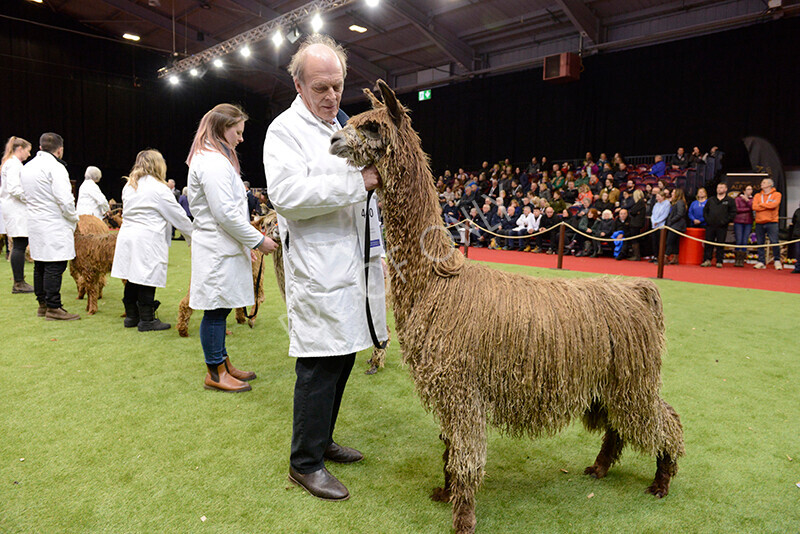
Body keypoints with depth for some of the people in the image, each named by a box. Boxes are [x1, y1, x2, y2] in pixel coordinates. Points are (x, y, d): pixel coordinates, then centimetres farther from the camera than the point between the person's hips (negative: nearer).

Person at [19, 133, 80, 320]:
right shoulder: (55, 167, -13)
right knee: (55, 266, -6)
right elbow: (65, 199, -19)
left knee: (40, 265, 14)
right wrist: (74, 218, -5)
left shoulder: (27, 167, 14)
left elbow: (26, 197, 18)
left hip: (34, 223, 9)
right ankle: (53, 308, -4)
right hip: (54, 225, -9)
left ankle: (42, 304, 23)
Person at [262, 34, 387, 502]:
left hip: (354, 262, 8)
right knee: (319, 365, -3)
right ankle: (305, 462, 13)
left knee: (342, 357, 14)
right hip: (318, 267, -8)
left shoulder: (345, 126, 20)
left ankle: (322, 441, 31)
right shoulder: (285, 130, -5)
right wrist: (358, 181, -23)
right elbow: (287, 193, -21)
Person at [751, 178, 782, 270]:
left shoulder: (776, 195, 4)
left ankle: (777, 260, 6)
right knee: (760, 243, 3)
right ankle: (761, 262, 9)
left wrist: (761, 204, -4)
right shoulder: (757, 196, 14)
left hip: (771, 222, -3)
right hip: (759, 222, 3)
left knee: (774, 242, -9)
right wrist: (768, 206, -8)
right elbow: (754, 207, -2)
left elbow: (774, 204, -14)